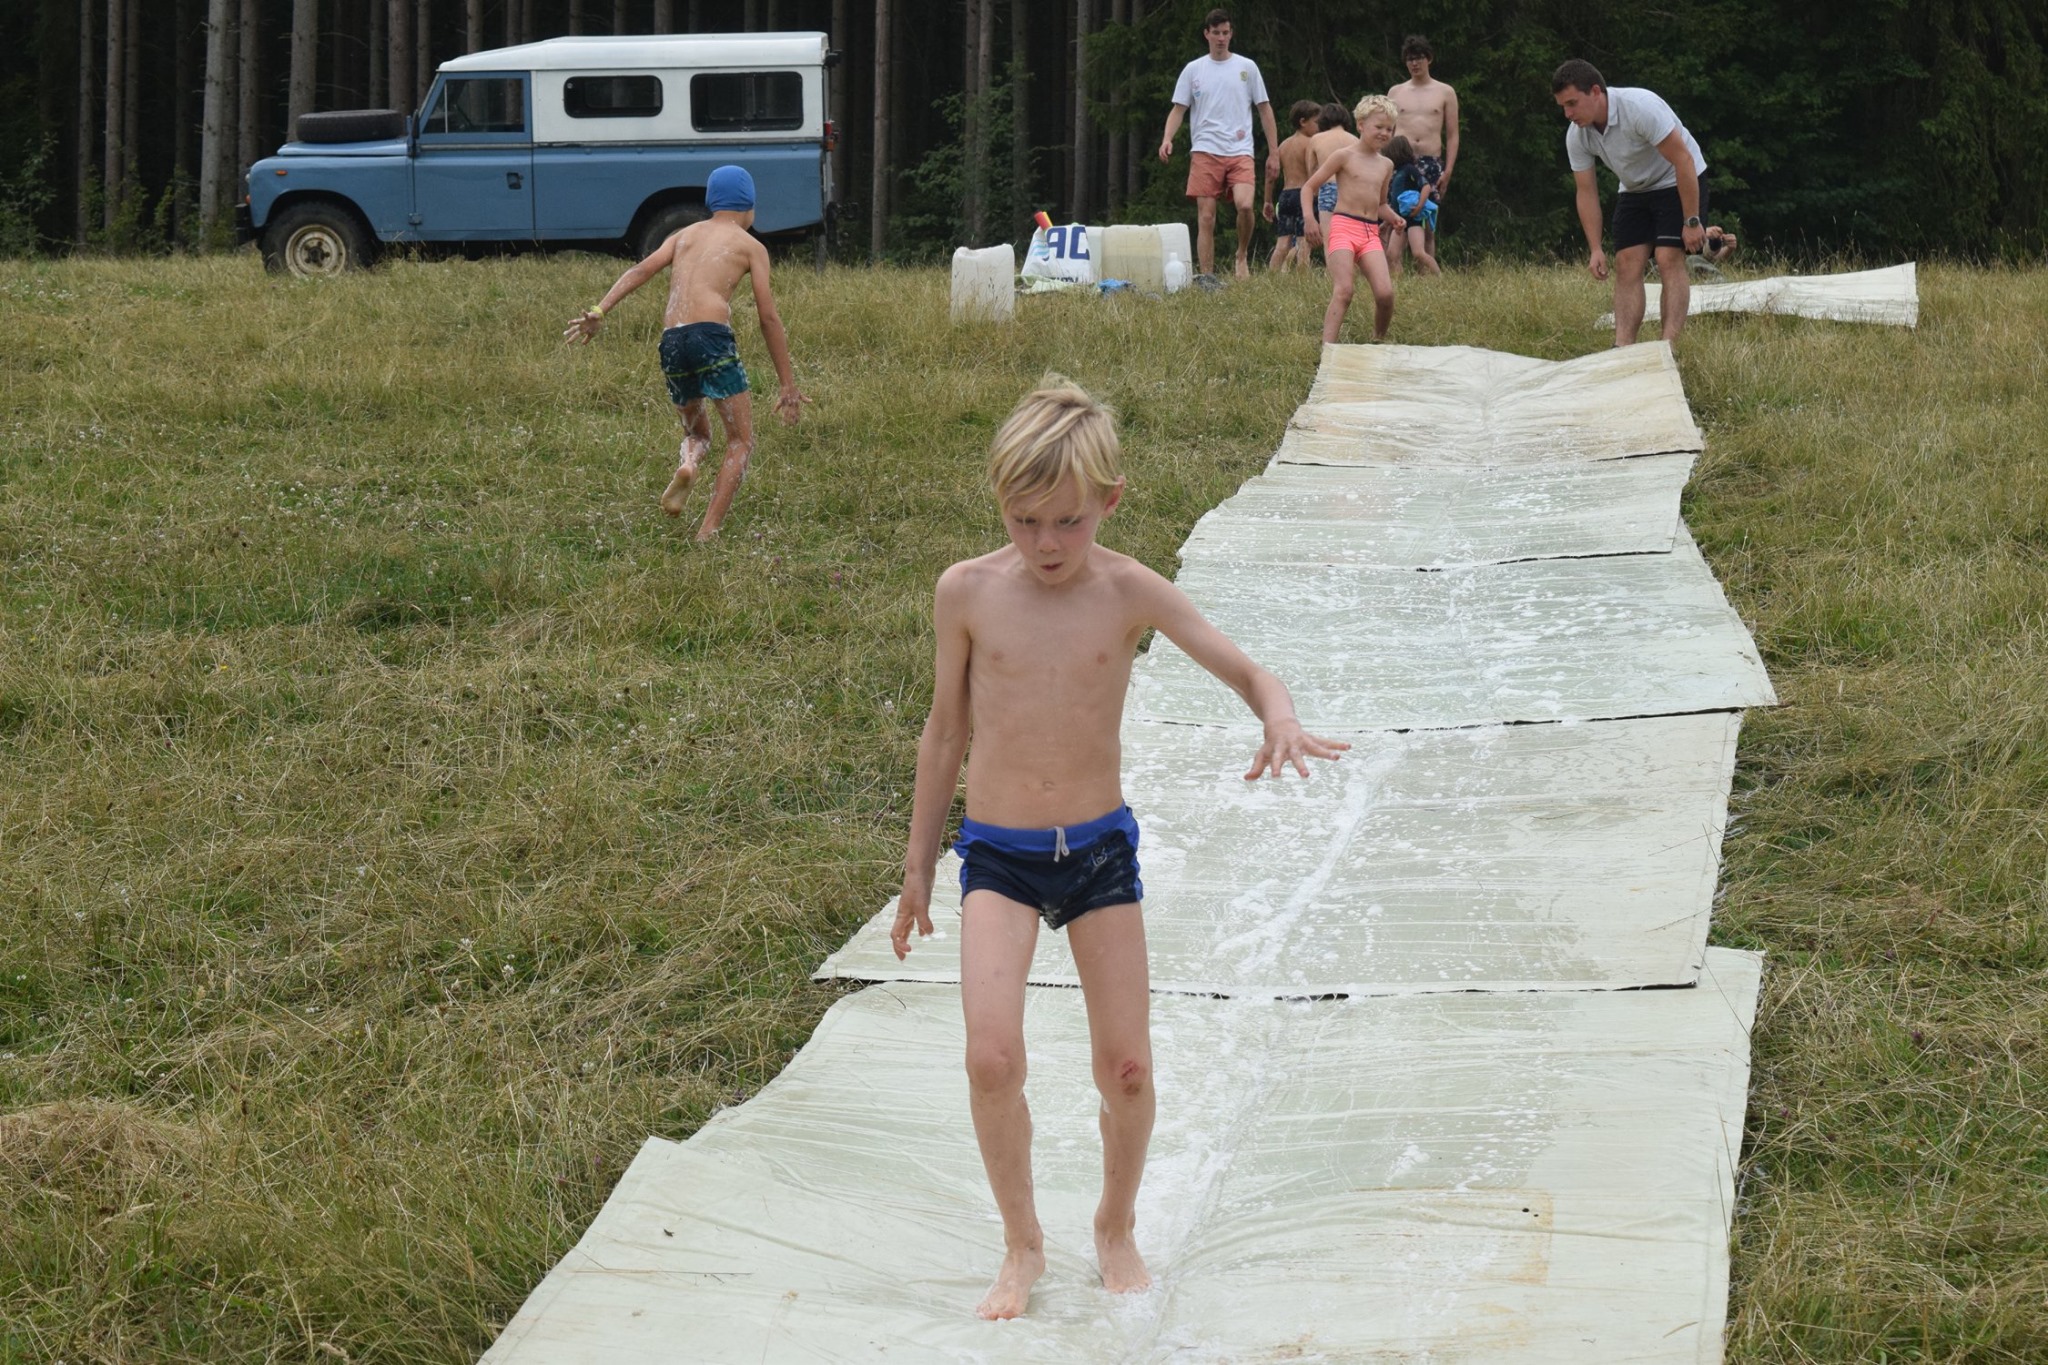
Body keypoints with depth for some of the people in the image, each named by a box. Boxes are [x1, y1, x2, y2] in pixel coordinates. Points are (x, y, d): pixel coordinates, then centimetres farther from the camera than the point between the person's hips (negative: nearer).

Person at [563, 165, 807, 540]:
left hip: (671, 342, 5)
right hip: (712, 336, -5)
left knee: (697, 432, 25)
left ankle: (686, 466, -10)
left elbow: (641, 271, 6)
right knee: (741, 441, 4)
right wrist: (788, 385, 8)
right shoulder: (751, 246, 12)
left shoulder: (686, 234, 24)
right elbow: (768, 317, 6)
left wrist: (599, 311, -4)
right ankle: (708, 532, -11)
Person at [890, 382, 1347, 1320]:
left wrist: (1280, 720, -34)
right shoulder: (967, 592, -5)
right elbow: (947, 731, 5)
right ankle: (1022, 1246, 4)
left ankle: (1117, 1230, 31)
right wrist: (917, 865, 11)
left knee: (1127, 1068, 4)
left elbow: (1241, 669, -10)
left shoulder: (1131, 593, -8)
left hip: (1101, 848, 1)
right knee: (992, 1057, -18)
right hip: (999, 854, -1)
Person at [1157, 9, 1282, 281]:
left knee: (1244, 205, -22)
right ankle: (1207, 278, 1)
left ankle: (1243, 255, 4)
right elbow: (1178, 109, 8)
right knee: (1206, 217, -4)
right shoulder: (1193, 69, 10)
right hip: (1205, 153, 1)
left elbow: (1264, 110, 13)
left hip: (1240, 152, -1)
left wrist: (1274, 153, 8)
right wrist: (1167, 138, -12)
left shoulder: (1247, 67, 10)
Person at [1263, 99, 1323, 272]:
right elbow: (1311, 171, -19)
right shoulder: (1309, 142, -4)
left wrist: (1268, 201, 20)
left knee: (1283, 243, 5)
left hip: (1285, 194, 6)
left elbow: (1271, 174, 15)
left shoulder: (1284, 145, 16)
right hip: (1302, 193, -6)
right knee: (1304, 241, -8)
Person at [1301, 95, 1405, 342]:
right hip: (1343, 226, -5)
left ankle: (1378, 340, 8)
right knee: (1343, 291, -19)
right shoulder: (1344, 157, 1)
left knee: (1385, 293, -13)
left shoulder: (1386, 165, 19)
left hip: (1370, 233, 5)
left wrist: (1392, 218, 12)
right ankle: (1327, 347, -23)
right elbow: (1308, 187, 1)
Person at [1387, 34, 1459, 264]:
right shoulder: (1396, 93, 13)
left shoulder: (1445, 93, 10)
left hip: (1432, 163, 0)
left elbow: (1452, 135, 7)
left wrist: (1448, 170, -3)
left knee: (1428, 227, 1)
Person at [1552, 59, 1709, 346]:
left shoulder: (1640, 107, -32)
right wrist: (1596, 249, -8)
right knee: (1627, 266, -5)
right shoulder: (1577, 136, -12)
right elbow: (1587, 192, -2)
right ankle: (1622, 350, -10)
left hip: (1677, 183, -6)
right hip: (1634, 191, 6)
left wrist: (1692, 222, -27)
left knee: (1669, 261, -18)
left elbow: (1683, 161, -29)